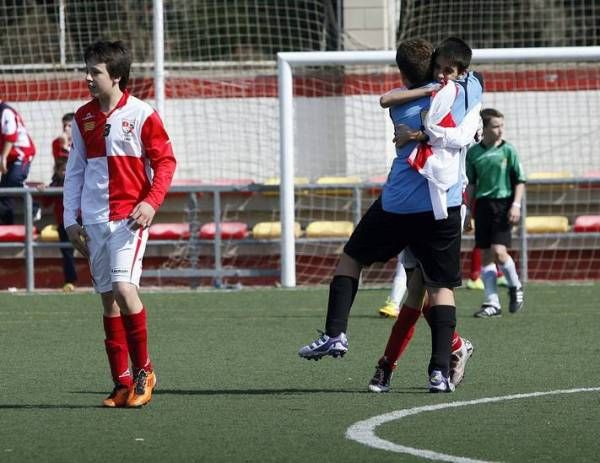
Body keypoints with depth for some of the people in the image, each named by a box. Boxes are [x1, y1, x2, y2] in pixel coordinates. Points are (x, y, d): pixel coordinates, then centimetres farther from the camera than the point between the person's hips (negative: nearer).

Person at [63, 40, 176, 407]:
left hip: (130, 218, -5)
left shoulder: (142, 115, -5)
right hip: (94, 221, 5)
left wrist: (151, 202, -15)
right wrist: (70, 219, 12)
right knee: (108, 299, 5)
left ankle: (143, 370, -4)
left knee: (124, 288, -19)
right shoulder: (83, 119, 11)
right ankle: (123, 384, 9)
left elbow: (166, 162, -2)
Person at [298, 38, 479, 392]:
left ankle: (335, 334, 10)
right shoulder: (455, 91, 3)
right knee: (441, 287, 3)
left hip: (397, 204, 0)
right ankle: (441, 370, -7)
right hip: (443, 206, 0)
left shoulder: (400, 107, 5)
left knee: (351, 258, 21)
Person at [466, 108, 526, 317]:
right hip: (482, 205, 3)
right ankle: (492, 304, 7)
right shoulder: (473, 153, 7)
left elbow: (520, 180, 1)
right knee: (485, 255, 2)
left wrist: (516, 204, -9)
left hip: (503, 203, -3)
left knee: (499, 251, -15)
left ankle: (515, 287, 12)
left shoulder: (508, 150, -1)